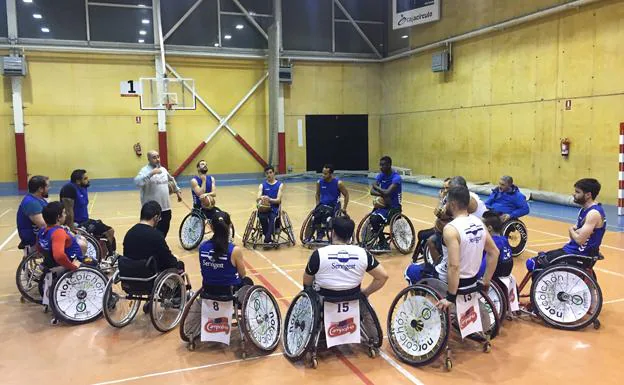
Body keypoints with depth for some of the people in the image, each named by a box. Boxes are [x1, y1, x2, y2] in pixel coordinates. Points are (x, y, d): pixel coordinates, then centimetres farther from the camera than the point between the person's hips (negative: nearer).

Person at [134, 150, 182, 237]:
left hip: (166, 208, 7)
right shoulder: (145, 170, -11)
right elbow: (137, 182, -31)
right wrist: (151, 173, -36)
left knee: (164, 232, 16)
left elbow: (171, 180, 31)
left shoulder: (163, 169, 12)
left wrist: (178, 191, 31)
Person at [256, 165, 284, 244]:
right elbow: (257, 199, -2)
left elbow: (278, 200, -5)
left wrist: (269, 199, -26)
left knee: (272, 218, -35)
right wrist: (260, 198, -28)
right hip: (264, 208, 1)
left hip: (274, 208, -1)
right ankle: (269, 238, -22)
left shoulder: (280, 185, 7)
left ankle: (267, 239, -34)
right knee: (262, 217, -33)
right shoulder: (262, 185, 12)